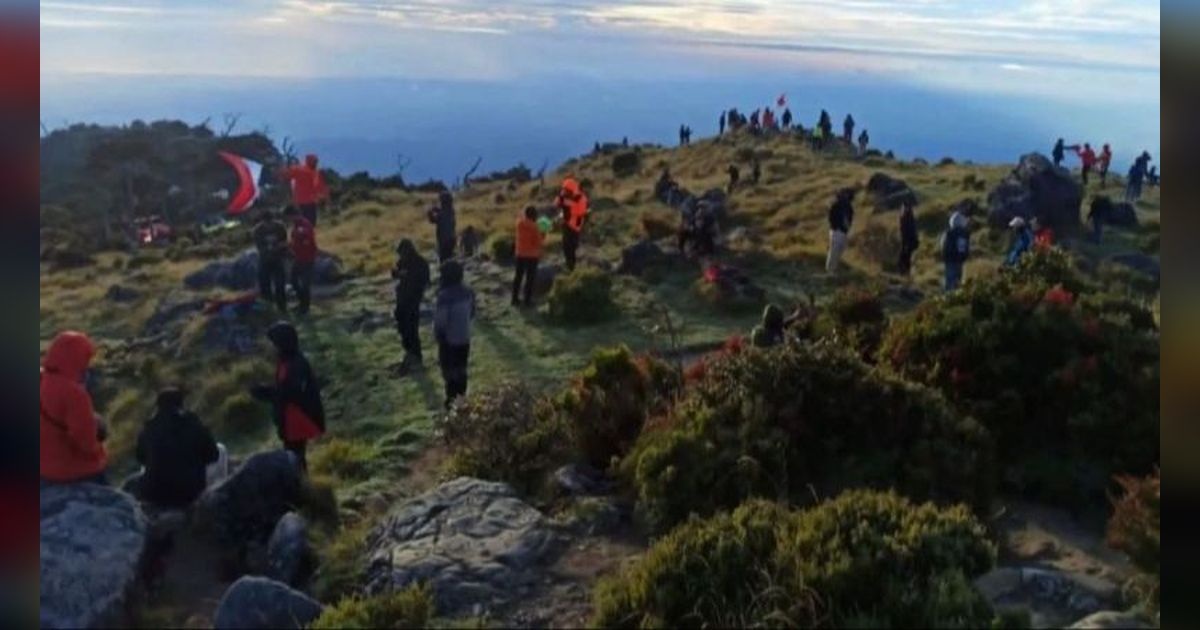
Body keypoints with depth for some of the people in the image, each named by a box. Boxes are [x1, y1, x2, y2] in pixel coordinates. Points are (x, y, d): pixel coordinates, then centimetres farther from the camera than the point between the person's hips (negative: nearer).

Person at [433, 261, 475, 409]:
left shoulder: (445, 296, -25)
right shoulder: (468, 293, -5)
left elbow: (440, 321, -21)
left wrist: (438, 335, -2)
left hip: (449, 340, -6)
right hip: (464, 338, 6)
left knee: (450, 372, 9)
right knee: (461, 370, 20)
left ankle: (452, 399, 17)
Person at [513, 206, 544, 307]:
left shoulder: (519, 222, -3)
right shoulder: (534, 227, -20)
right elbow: (538, 241, -13)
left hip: (520, 254, 5)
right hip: (532, 255, -5)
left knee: (518, 276, 14)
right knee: (530, 278, 7)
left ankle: (515, 299, 18)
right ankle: (528, 300, 11)